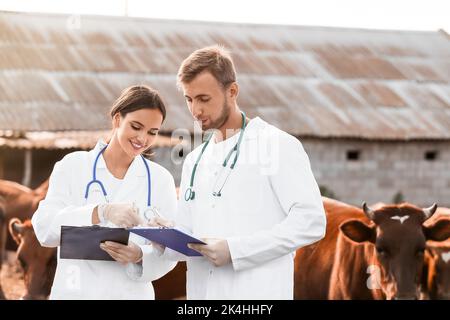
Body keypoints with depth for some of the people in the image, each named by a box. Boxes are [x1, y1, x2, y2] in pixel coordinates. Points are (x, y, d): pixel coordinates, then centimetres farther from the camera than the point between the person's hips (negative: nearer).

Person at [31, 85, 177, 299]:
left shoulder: (160, 179, 2)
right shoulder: (73, 166, -1)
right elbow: (44, 228, -12)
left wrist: (139, 256, -22)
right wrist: (102, 212, -26)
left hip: (132, 294, 1)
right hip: (76, 292, -1)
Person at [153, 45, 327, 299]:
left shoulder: (278, 145, -2)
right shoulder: (195, 161, 19)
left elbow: (311, 221, -11)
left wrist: (235, 249, -16)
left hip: (256, 292, -6)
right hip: (201, 291, 6)